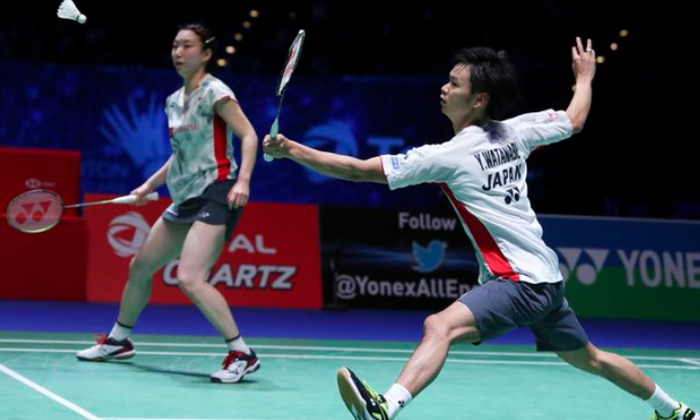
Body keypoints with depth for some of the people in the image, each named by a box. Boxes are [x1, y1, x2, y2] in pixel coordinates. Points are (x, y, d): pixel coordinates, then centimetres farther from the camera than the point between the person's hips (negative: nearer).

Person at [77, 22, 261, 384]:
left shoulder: (214, 91, -8)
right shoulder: (174, 101, 14)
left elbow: (249, 136, -14)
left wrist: (243, 180, -27)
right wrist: (149, 185, 22)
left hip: (216, 194, -9)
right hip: (185, 199, 9)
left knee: (190, 279, -24)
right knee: (139, 267, 17)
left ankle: (242, 354, -16)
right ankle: (118, 340, 38)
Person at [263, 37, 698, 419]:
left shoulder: (449, 156, -17)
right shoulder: (514, 132, 2)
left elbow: (359, 169, -19)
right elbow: (574, 121, 21)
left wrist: (292, 149, -16)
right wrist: (585, 76, 39)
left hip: (520, 280, -9)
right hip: (546, 276, 9)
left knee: (440, 326, -29)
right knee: (589, 359, 28)